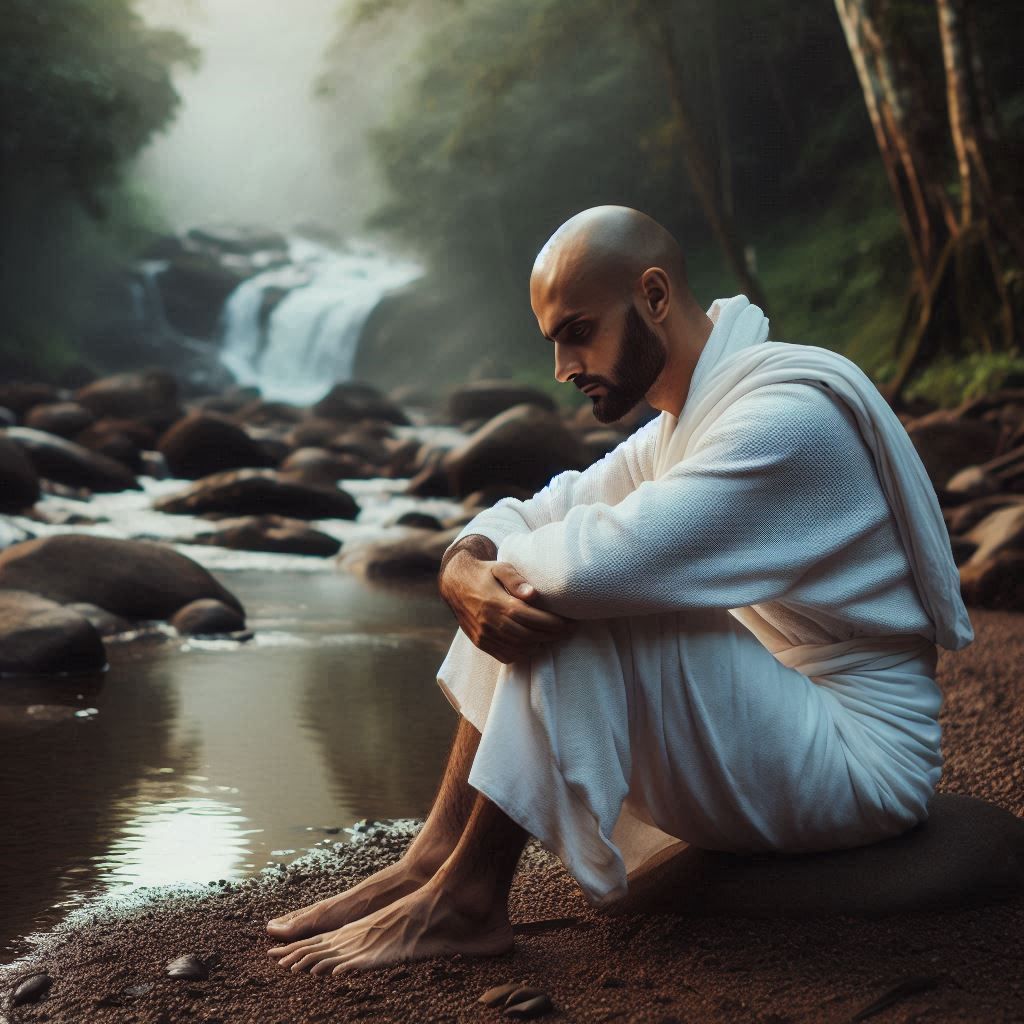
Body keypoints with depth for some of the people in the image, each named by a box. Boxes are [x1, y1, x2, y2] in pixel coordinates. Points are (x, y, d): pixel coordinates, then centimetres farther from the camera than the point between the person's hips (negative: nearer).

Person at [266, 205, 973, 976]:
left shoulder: (788, 411, -22)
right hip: (768, 723, 9)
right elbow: (532, 516, 10)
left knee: (579, 600, -26)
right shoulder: (679, 427, 11)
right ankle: (433, 861, -6)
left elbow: (603, 559, -34)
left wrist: (503, 557, -12)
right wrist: (465, 571, -15)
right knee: (526, 590, 2)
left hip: (857, 759, -9)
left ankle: (464, 899, -17)